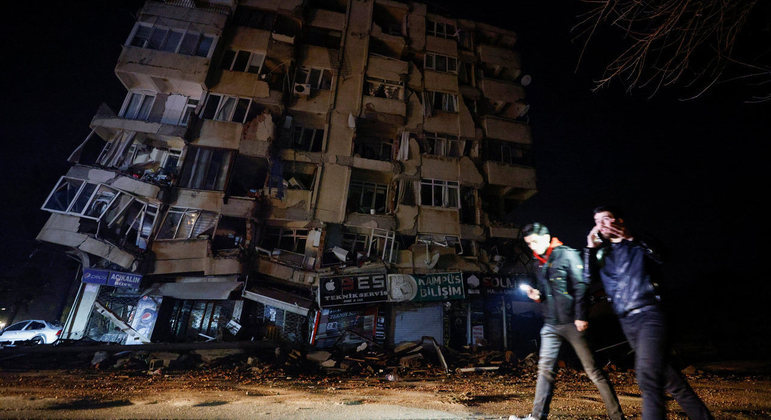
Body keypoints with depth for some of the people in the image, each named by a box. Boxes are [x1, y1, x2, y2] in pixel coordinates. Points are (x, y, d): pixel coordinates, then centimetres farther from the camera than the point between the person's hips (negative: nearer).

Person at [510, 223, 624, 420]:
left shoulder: (567, 254, -6)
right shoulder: (538, 263, 14)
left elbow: (581, 286, -12)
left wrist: (581, 317, -18)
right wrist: (537, 295, 0)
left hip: (572, 322, -6)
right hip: (551, 324, 6)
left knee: (593, 370, 1)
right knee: (545, 368, 7)